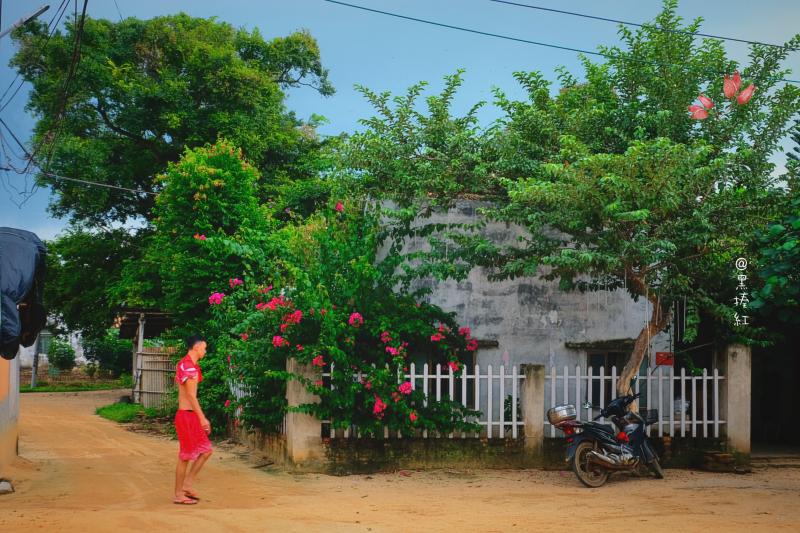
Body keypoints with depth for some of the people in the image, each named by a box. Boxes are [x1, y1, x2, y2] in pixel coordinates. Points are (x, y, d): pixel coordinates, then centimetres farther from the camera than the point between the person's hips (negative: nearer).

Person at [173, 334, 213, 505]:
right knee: (185, 456, -2)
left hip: (191, 416, 10)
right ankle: (179, 495, 6)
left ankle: (187, 485, 15)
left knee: (206, 450, 11)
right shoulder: (188, 366, -16)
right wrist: (202, 418, -20)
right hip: (187, 416, -10)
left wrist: (200, 418, 22)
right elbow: (191, 395, -21)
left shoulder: (190, 365, 16)